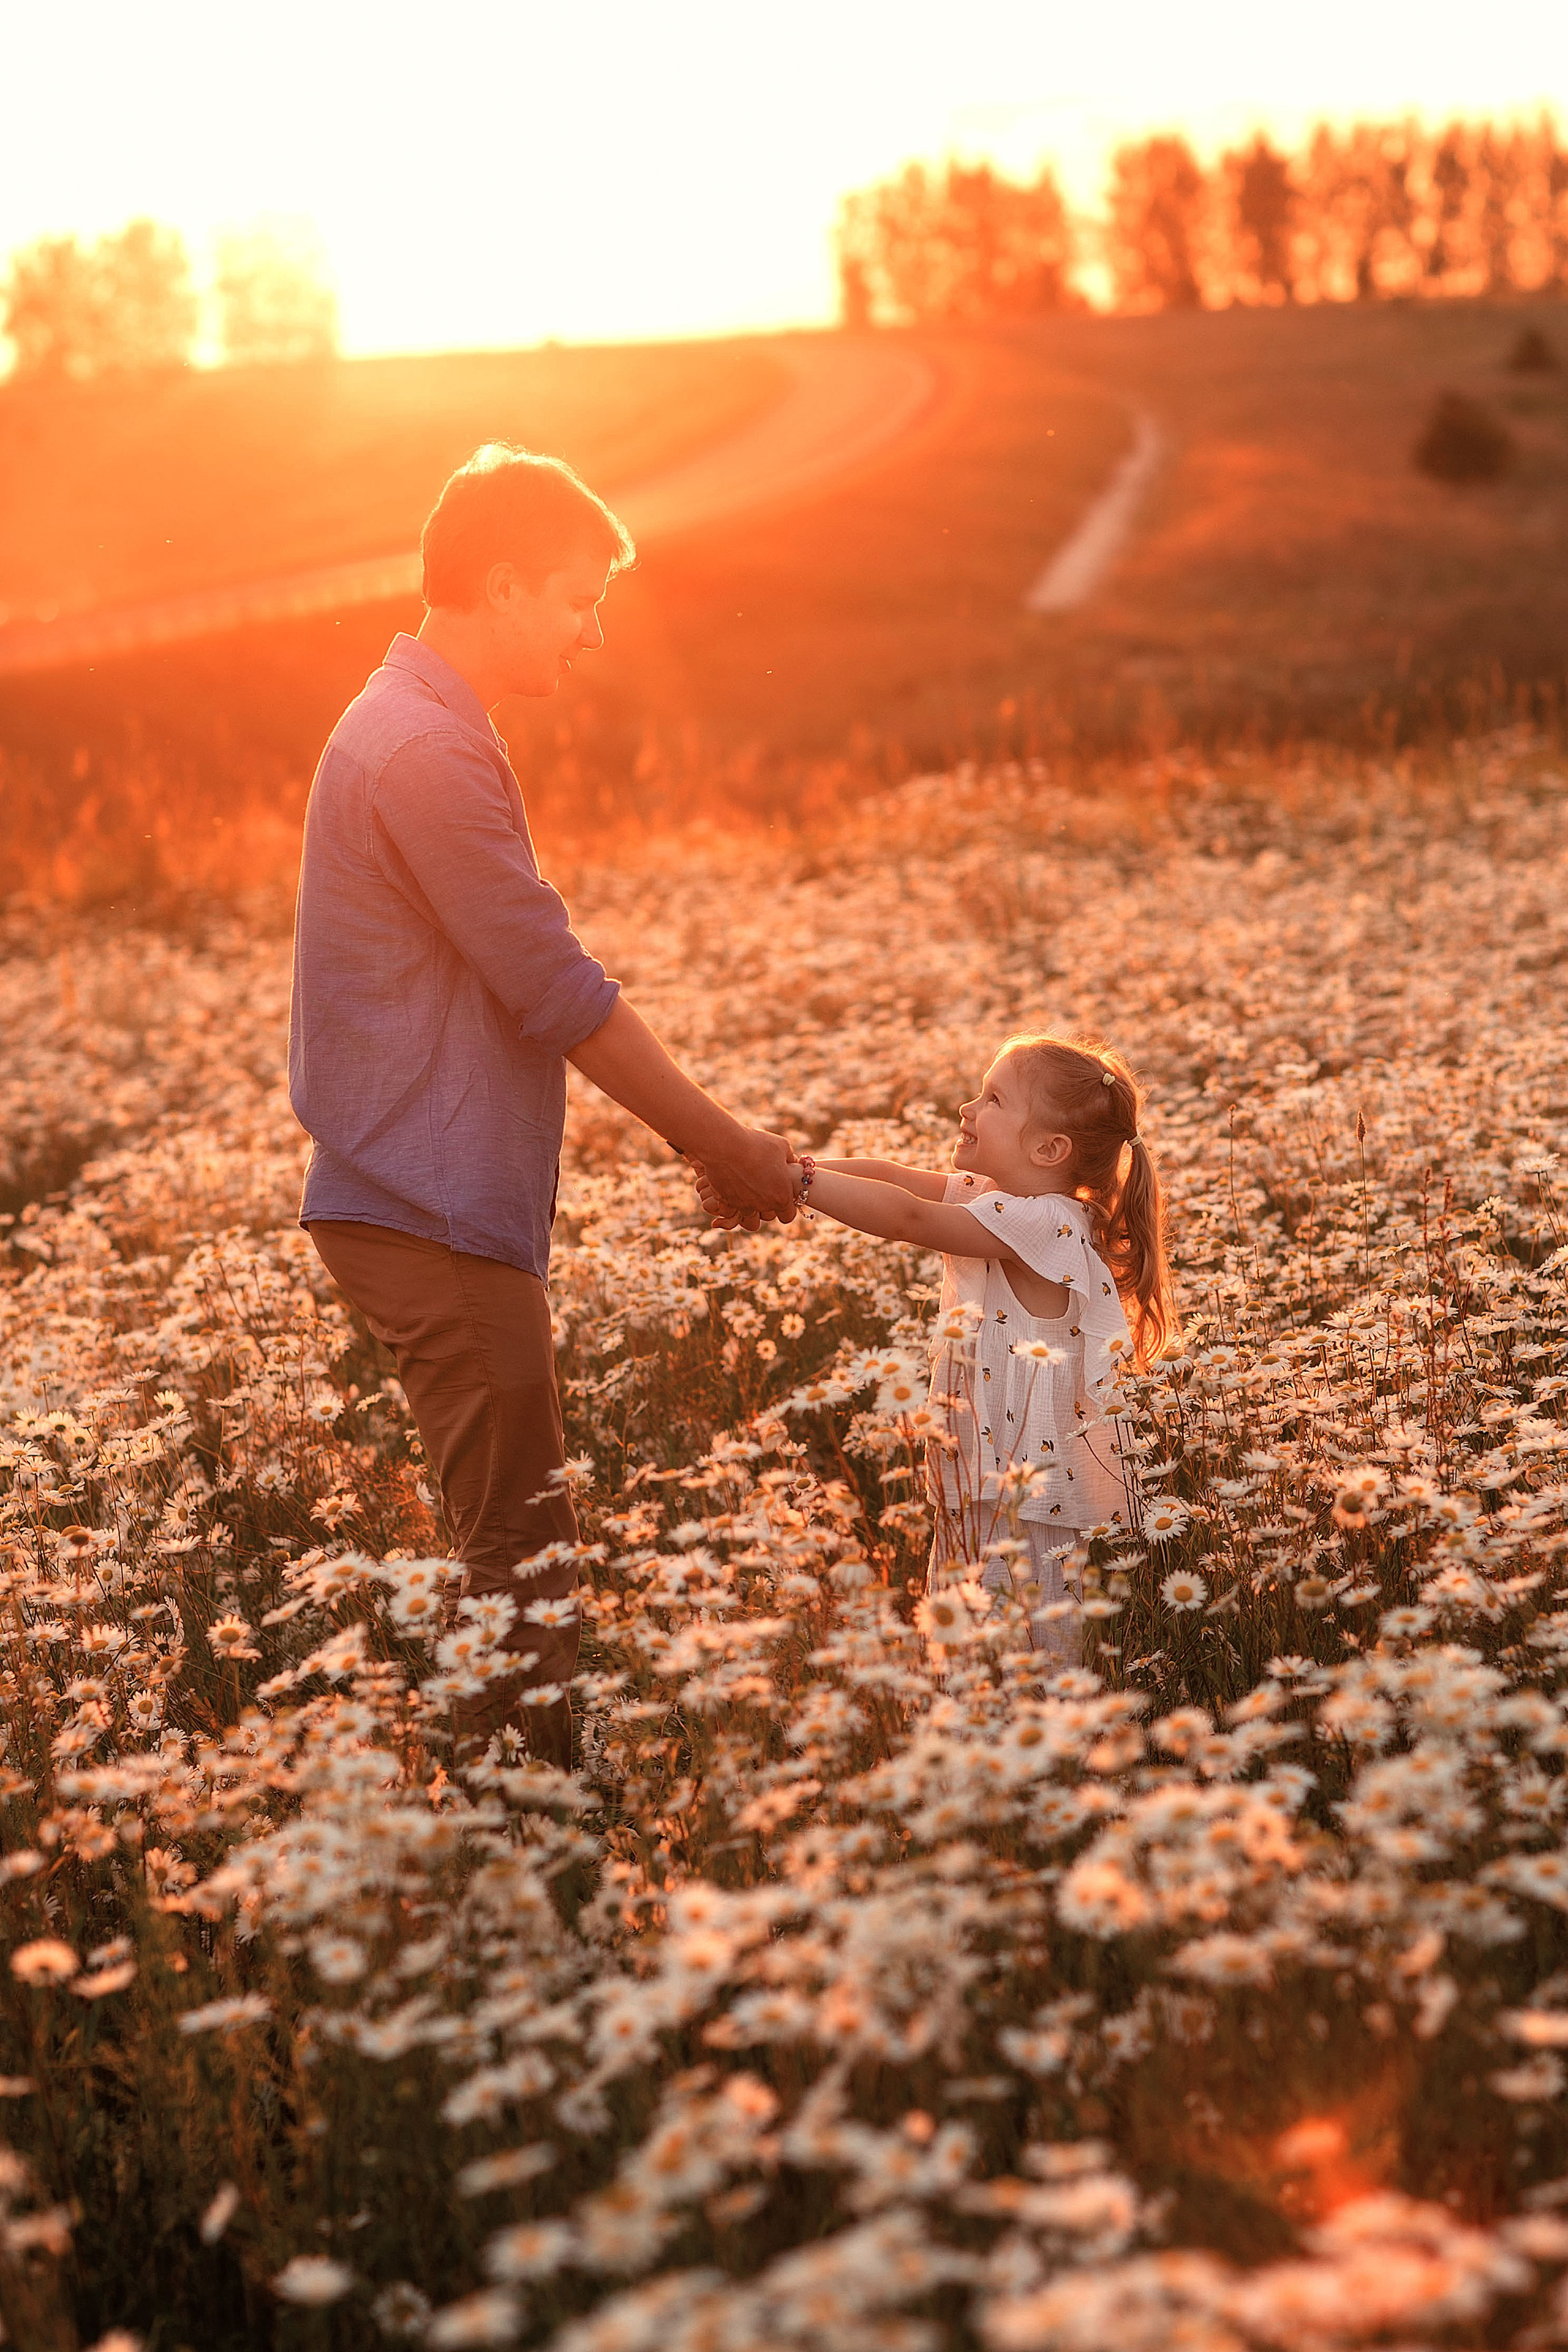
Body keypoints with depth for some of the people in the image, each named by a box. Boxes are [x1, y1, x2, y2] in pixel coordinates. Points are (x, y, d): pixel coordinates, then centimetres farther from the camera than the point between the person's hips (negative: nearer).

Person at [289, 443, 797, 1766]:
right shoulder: (425, 751, -19)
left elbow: (535, 983, 19)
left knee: (522, 1542, 15)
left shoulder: (425, 730, 15)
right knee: (519, 1556, -5)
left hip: (441, 1201, 10)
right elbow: (556, 993, -19)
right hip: (433, 1213, -10)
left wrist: (713, 1136, 15)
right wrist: (726, 1148, -8)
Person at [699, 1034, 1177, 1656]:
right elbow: (890, 1177, 1)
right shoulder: (988, 1197, 9)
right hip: (979, 1498, 9)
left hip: (1044, 1511, -9)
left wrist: (793, 1178, -23)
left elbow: (908, 1217, -25)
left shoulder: (1045, 1223, -19)